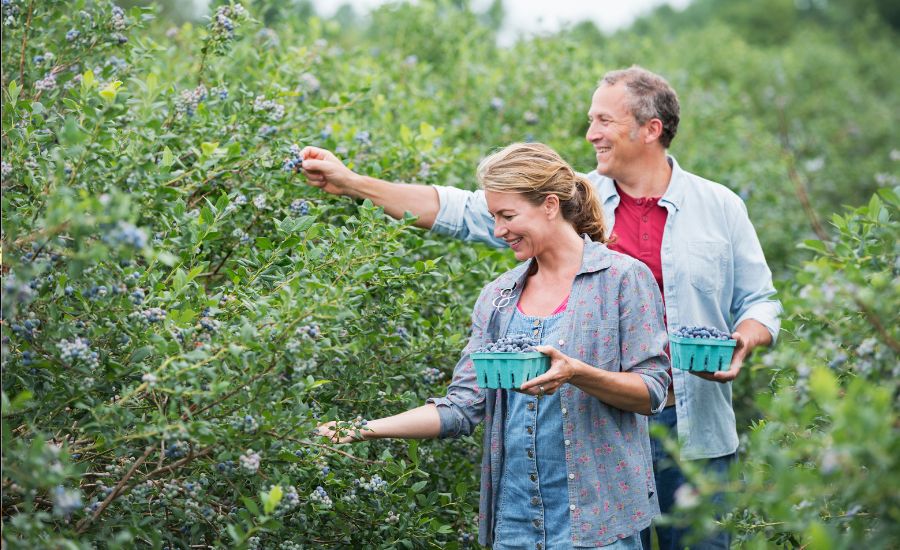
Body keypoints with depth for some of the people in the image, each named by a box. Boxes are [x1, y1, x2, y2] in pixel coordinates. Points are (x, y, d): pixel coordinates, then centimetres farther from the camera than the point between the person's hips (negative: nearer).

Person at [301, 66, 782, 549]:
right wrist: (350, 183, -2)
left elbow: (758, 302, 9)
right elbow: (465, 212, 3)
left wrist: (741, 344, -14)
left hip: (693, 430, -1)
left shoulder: (719, 207, 4)